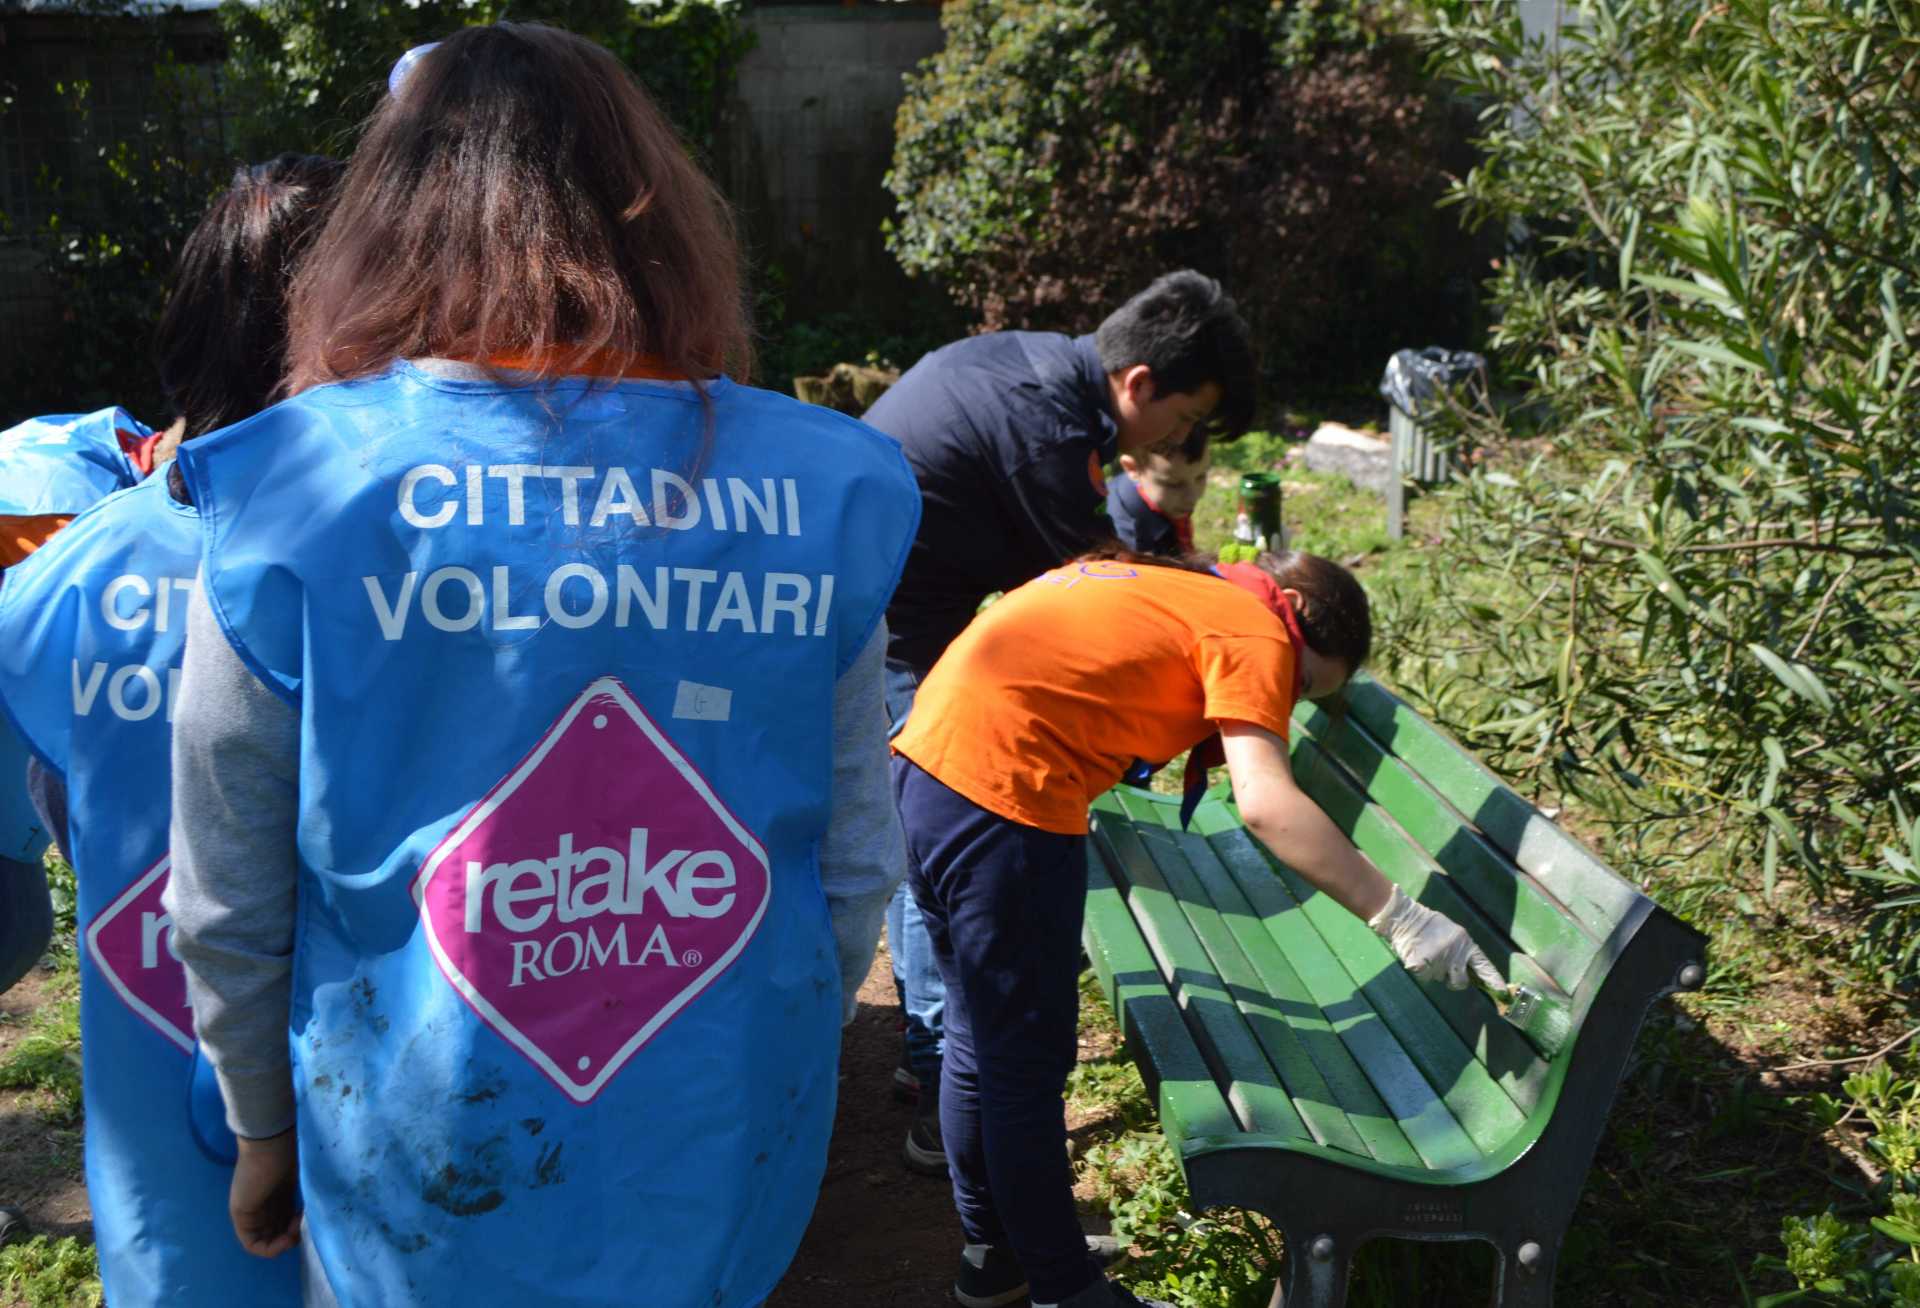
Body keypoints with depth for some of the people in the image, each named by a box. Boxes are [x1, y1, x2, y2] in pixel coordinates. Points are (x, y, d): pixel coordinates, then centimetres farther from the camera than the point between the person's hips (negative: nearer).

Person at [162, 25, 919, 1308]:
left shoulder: (298, 488, -15)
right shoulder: (817, 492, -10)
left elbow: (227, 906, -6)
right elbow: (855, 867, -2)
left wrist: (265, 1126, 11)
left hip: (425, 1202, -1)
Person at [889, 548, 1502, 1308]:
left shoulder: (1165, 587, 21)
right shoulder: (1253, 630, -4)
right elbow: (1266, 804, -18)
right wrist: (1400, 919, -17)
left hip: (924, 761, 10)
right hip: (1002, 795, -10)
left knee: (981, 1040, 22)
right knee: (1028, 1066, 6)